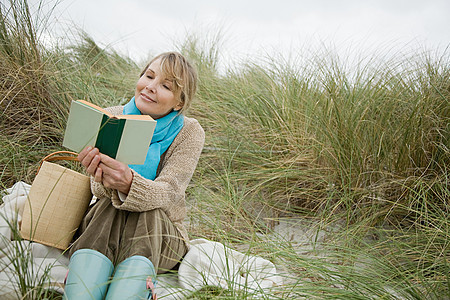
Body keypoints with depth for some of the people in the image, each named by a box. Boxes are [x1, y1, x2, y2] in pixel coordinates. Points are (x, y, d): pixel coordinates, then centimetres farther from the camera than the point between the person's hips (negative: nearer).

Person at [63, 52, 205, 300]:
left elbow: (167, 193, -21)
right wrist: (103, 180, -37)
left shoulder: (189, 133, -8)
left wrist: (128, 183, -44)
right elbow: (98, 190, -10)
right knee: (111, 204, -32)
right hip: (100, 231, 1)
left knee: (147, 216, -34)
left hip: (159, 235, -1)